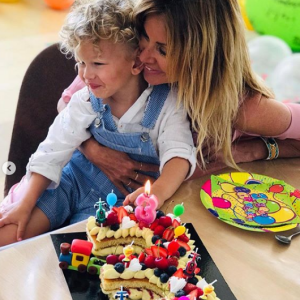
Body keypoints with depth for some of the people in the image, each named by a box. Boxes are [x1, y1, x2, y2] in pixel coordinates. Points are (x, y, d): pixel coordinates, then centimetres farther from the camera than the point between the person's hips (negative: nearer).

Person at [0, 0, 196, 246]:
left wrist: (158, 192, -50)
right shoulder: (86, 101, -6)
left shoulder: (166, 104, -17)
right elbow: (53, 151, -4)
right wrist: (24, 204, -8)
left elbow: (179, 153, -28)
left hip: (125, 196, -3)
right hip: (77, 180, 4)